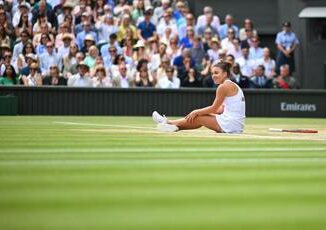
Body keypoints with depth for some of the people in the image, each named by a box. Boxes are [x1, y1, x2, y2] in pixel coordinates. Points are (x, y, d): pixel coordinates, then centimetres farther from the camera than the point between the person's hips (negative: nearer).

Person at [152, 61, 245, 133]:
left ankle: (169, 123, 18)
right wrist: (198, 112, 15)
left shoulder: (224, 86, -12)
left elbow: (214, 109, -9)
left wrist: (196, 112, 4)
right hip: (237, 125, 8)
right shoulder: (232, 85, 16)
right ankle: (176, 126, 20)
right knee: (199, 115, 15)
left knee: (198, 118, 3)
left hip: (231, 124, -8)